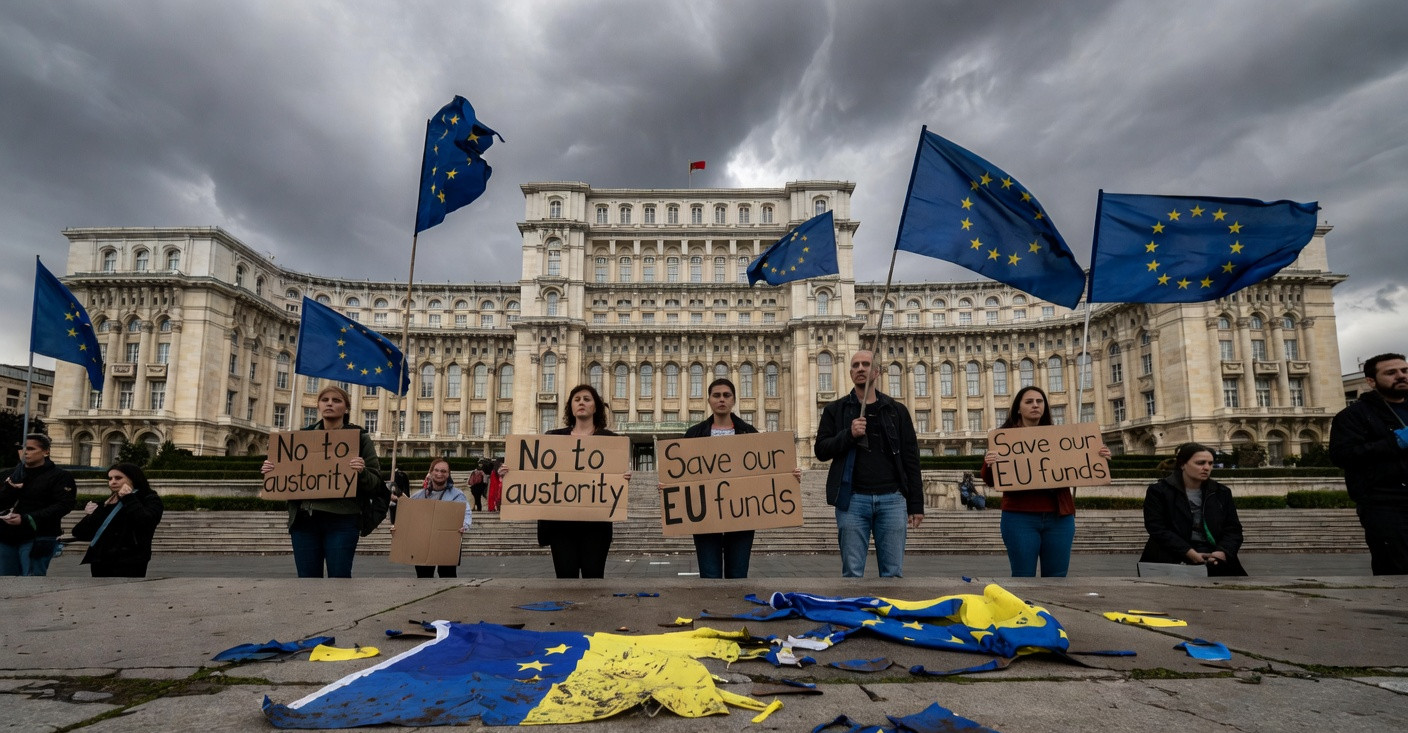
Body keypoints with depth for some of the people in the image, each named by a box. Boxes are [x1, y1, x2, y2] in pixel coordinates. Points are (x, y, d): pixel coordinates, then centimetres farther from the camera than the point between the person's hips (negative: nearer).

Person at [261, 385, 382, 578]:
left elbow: (375, 481, -1)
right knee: (307, 577, 8)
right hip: (304, 518, 4)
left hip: (341, 520, -4)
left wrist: (361, 471, -21)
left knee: (339, 577, -3)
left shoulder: (359, 437, 3)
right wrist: (270, 470, 0)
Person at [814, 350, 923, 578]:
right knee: (852, 573, 2)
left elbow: (911, 459, 10)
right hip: (852, 499, -1)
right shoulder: (835, 410, 10)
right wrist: (849, 434, -14)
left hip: (892, 499, 1)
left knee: (893, 573, 4)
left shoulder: (896, 411, 12)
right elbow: (821, 450, 3)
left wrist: (916, 505, 5)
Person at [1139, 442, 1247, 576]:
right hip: (1172, 558, -4)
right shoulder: (1158, 491, 2)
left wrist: (1223, 552, -10)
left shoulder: (1222, 493, 16)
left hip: (1213, 557, 4)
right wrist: (1189, 553, -18)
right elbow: (1157, 529, -7)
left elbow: (1234, 529, 11)